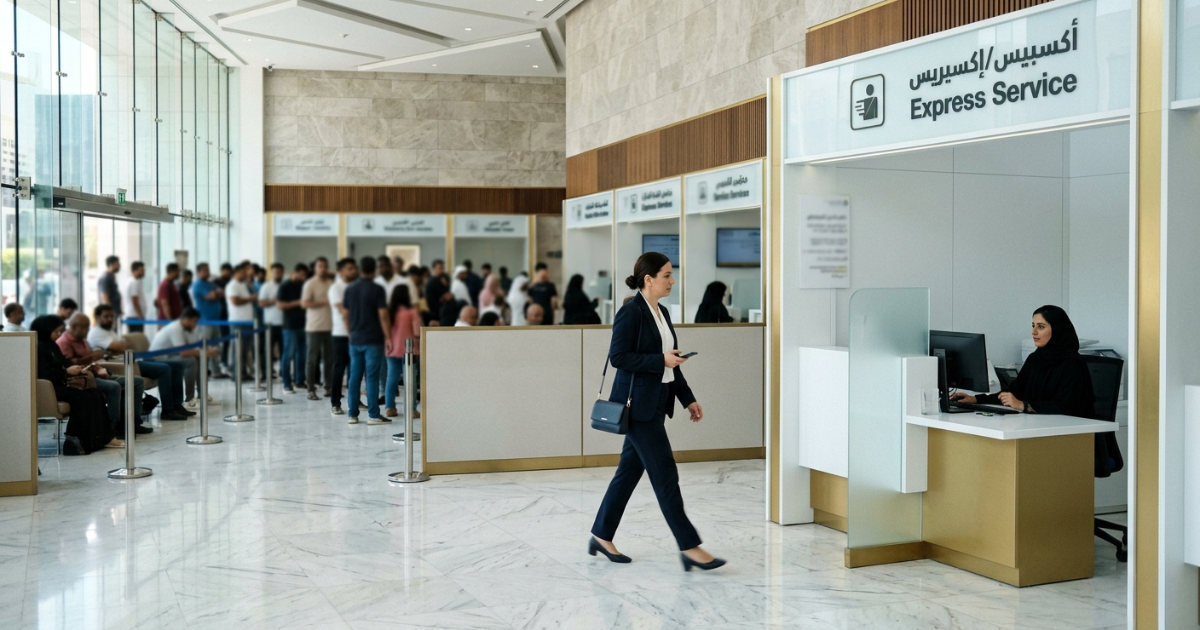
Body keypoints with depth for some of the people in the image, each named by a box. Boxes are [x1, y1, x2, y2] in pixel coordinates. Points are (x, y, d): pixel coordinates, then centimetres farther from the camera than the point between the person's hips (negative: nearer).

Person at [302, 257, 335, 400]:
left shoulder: (331, 283, 11)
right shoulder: (310, 284, -6)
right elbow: (304, 303, -13)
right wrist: (323, 302, -16)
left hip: (329, 326, 5)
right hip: (314, 327, -5)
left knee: (329, 358, 9)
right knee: (313, 359, -1)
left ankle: (328, 388, 17)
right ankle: (311, 390, 2)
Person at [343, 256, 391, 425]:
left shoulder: (349, 290, 7)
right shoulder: (377, 290, -9)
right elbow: (383, 315, -13)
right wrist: (388, 337, -8)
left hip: (355, 340, 5)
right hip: (373, 341, -5)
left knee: (354, 377, 8)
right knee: (372, 377, -3)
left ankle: (353, 414, 11)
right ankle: (373, 415, -2)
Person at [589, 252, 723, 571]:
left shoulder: (661, 313, 13)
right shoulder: (631, 313, -13)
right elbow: (618, 356, -18)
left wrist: (688, 398, 15)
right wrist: (661, 361, -21)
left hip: (656, 403, 9)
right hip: (638, 404, -9)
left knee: (630, 470, 14)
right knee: (665, 474, -5)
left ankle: (602, 536, 25)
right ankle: (689, 547, 0)